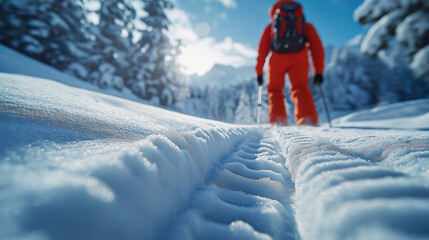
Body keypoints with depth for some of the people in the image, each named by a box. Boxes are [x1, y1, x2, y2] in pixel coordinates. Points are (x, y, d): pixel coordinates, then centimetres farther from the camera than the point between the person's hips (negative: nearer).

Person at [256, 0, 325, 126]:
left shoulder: (271, 27, 29)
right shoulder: (307, 26, 30)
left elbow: (262, 51, 20)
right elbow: (317, 49, 22)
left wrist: (259, 73, 24)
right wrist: (319, 72, 22)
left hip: (278, 58, 0)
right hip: (299, 59, 0)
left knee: (275, 89, 14)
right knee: (300, 88, 6)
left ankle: (278, 121, -3)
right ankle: (308, 119, -17)